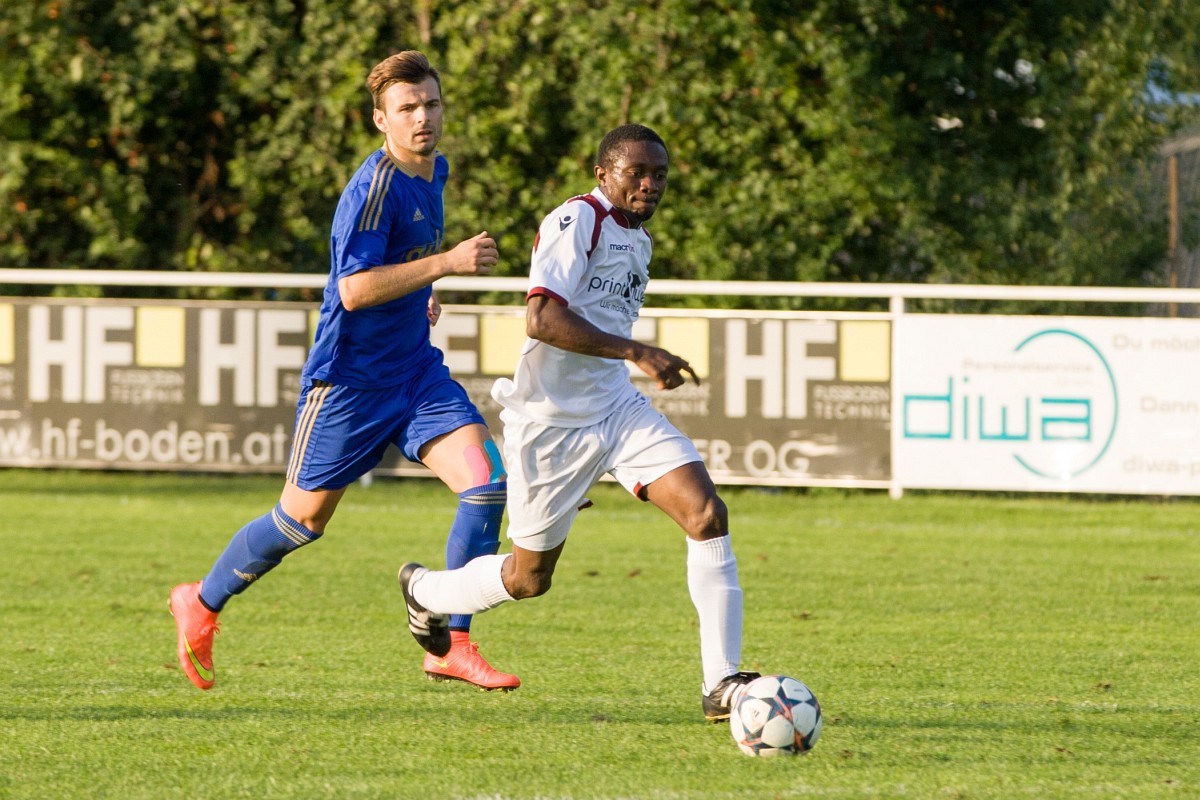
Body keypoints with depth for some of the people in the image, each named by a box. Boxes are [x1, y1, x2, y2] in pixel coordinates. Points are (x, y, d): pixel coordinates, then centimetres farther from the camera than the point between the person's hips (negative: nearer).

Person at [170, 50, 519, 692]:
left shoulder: (433, 171, 9)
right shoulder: (374, 186, -19)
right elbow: (354, 289, -29)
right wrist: (446, 263, -29)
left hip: (415, 369, 7)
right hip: (349, 379, -7)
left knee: (486, 482, -13)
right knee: (302, 520, 5)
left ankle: (451, 645, -8)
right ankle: (201, 605, 29)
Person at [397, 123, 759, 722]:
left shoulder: (638, 242, 14)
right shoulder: (576, 221, -15)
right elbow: (542, 318, -27)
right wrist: (636, 352, -31)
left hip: (617, 409, 7)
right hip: (552, 420, -7)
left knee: (708, 515, -15)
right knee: (529, 577, 7)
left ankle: (720, 682, -15)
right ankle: (425, 590, 38)